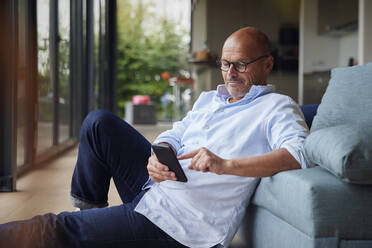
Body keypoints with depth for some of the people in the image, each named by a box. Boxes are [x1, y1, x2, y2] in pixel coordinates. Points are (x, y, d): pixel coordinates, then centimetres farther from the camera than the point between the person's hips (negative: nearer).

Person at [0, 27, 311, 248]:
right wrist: (158, 157, -12)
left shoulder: (276, 107, -5)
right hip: (157, 184, 9)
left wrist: (226, 165, -33)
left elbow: (300, 153, -22)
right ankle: (89, 209, 14)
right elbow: (175, 135, 14)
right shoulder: (209, 98, 20)